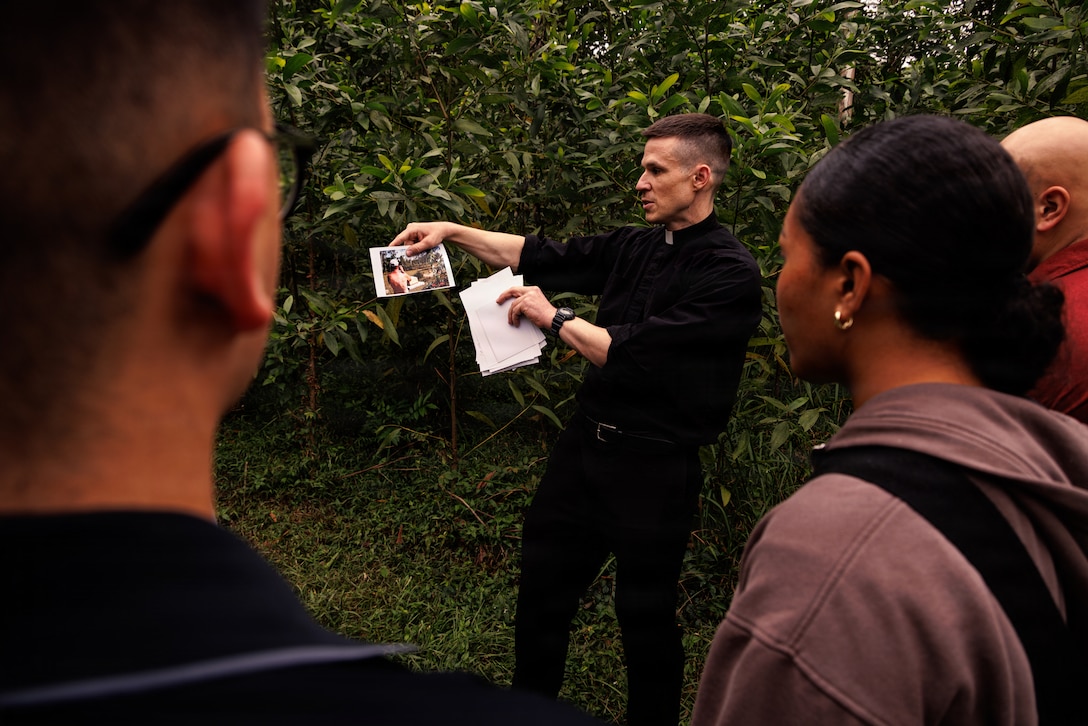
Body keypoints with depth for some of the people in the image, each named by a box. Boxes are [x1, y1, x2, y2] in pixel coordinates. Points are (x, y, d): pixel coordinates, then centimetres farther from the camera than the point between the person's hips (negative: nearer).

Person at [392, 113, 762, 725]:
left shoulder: (730, 273, -16)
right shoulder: (637, 247, 7)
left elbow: (632, 354, -22)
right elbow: (543, 257, 11)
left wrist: (553, 316, -10)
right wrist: (452, 231, 5)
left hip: (653, 467, -7)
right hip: (587, 444, 7)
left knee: (647, 616, 10)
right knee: (541, 589, 18)